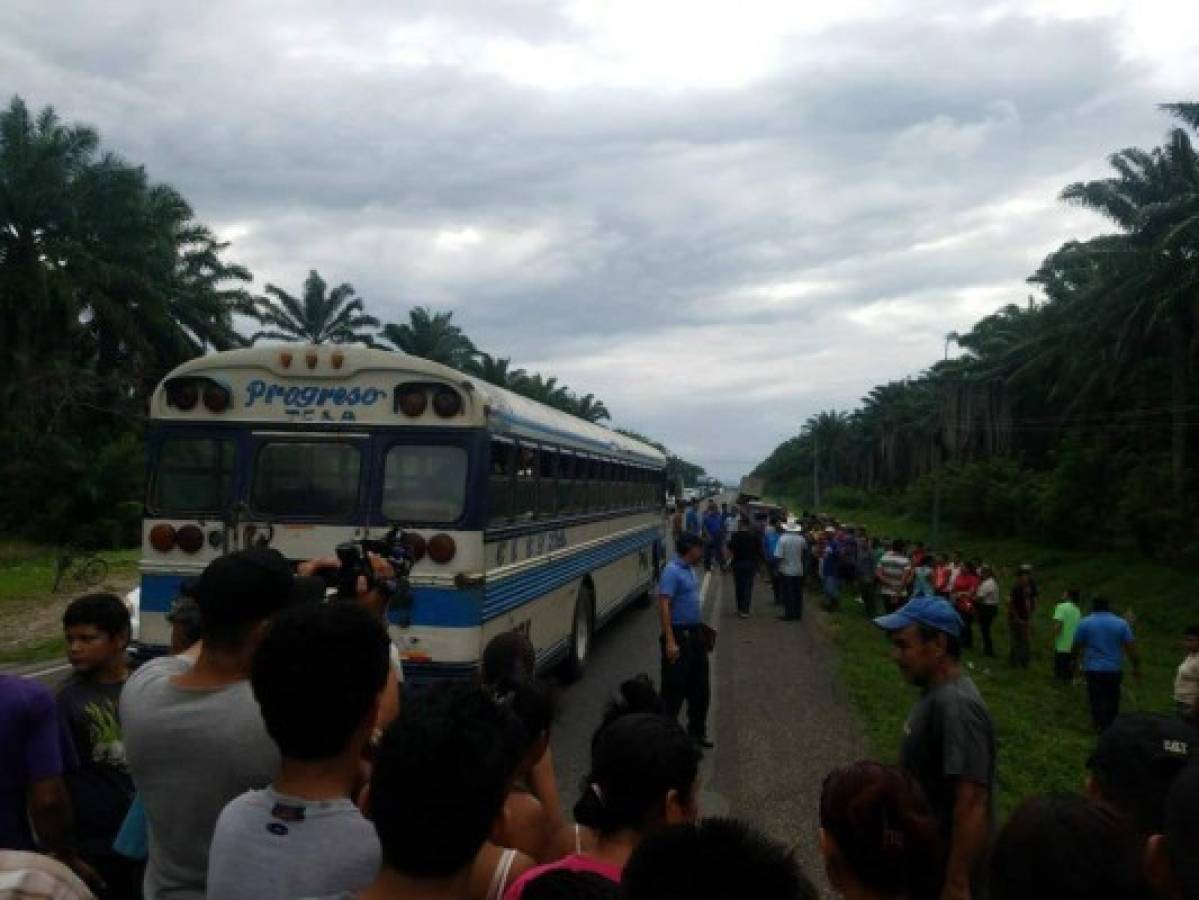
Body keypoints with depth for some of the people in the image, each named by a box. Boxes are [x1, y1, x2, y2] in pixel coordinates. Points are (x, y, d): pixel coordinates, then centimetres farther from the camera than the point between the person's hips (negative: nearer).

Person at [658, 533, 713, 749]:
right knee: (674, 691, -1)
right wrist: (670, 642, -27)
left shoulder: (690, 570, 11)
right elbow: (664, 606, -23)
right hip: (679, 636, -9)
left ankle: (697, 731, 30)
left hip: (695, 635, 9)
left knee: (700, 688, 16)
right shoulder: (672, 571, -17)